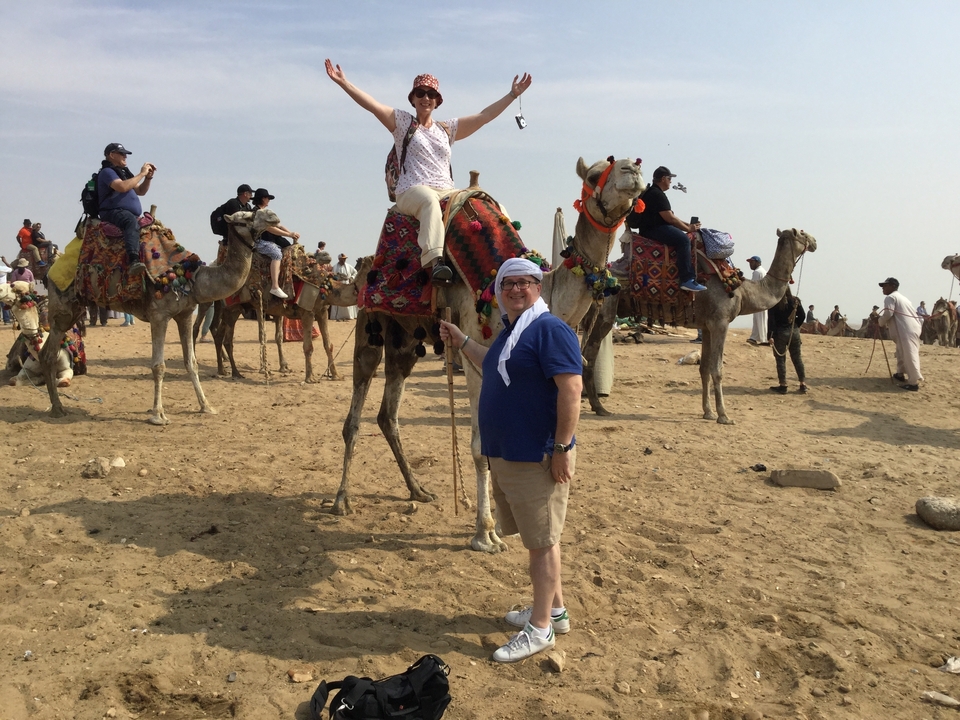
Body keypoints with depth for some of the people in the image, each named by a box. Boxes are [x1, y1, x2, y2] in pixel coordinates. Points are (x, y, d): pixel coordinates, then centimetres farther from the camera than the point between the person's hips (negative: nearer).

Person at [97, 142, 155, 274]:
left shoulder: (124, 172, 26)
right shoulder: (107, 172, -1)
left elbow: (140, 191, 29)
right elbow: (122, 187, -20)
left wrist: (148, 177, 13)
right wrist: (141, 174, -11)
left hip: (131, 213, 10)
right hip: (112, 212, -10)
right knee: (131, 221, -39)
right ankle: (134, 261, -58)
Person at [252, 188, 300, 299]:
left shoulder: (265, 212, 22)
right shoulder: (256, 212, -9)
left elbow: (278, 226, 18)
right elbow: (270, 228, -17)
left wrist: (291, 233, 1)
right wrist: (289, 234, -14)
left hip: (269, 240, 10)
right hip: (259, 242, -10)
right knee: (277, 253, -33)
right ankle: (275, 287, -41)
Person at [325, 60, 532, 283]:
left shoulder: (448, 129, 23)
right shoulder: (402, 122, 13)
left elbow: (483, 116, 24)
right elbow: (372, 104, 3)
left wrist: (512, 95, 23)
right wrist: (343, 82, -7)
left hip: (447, 191, 5)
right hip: (412, 191, -4)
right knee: (430, 201, -41)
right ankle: (433, 261, -53)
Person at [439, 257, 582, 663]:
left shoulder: (549, 329, -16)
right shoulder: (509, 331, 13)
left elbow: (571, 387, -22)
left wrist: (562, 448, -23)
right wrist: (462, 343, 26)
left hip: (536, 458, -10)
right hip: (504, 454, 10)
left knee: (541, 540, 3)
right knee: (536, 536, 19)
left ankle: (541, 628, 16)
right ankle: (555, 609, 35)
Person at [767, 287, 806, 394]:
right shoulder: (795, 301, 3)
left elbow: (771, 320, -14)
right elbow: (802, 316, 9)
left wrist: (770, 335, -16)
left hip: (780, 333, -4)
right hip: (794, 332, 4)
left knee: (780, 359, 3)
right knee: (797, 358, 12)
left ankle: (783, 386, 3)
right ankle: (803, 384, 13)